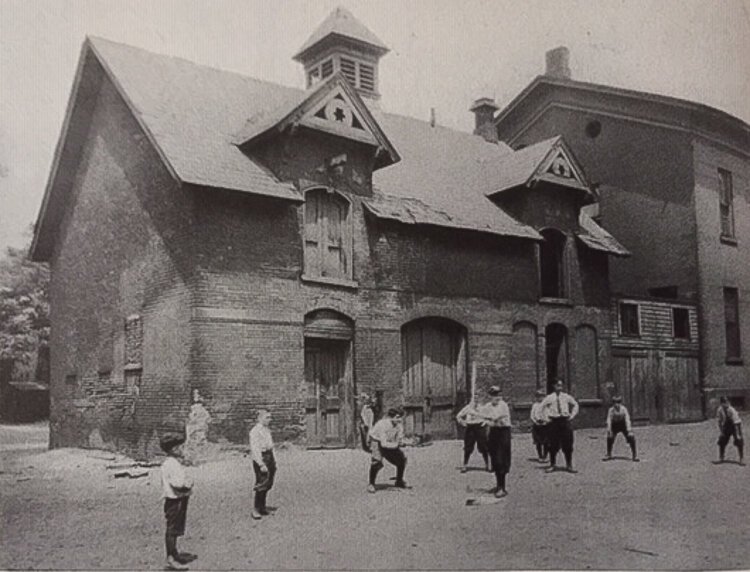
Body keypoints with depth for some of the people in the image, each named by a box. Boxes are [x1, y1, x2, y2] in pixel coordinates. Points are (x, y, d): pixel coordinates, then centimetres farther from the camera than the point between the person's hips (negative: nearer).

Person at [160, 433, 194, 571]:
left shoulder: (175, 463, 13)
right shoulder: (170, 464, -21)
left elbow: (184, 479, 17)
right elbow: (177, 484, -26)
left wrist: (187, 482, -2)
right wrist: (188, 485, -11)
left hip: (180, 499, 11)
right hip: (174, 501, -10)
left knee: (175, 529, 20)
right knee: (172, 530, -3)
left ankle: (174, 555, 31)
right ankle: (171, 559, 3)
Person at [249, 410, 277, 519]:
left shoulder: (267, 430, 13)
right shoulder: (255, 431, -15)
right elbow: (254, 449, -19)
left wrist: (273, 460, 18)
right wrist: (261, 464, -22)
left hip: (269, 457, 8)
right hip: (261, 458, -8)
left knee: (268, 484, 11)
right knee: (261, 484, -8)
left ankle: (262, 507, 22)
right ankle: (255, 510, 0)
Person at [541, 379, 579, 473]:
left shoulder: (566, 397, 7)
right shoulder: (549, 398, 1)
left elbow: (575, 405, 19)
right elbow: (542, 406, 9)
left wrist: (572, 415, 9)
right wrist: (547, 416, 1)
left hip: (565, 421, 2)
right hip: (554, 422, -2)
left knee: (568, 445, 3)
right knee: (553, 445, 2)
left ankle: (569, 465, 10)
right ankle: (552, 465, 14)